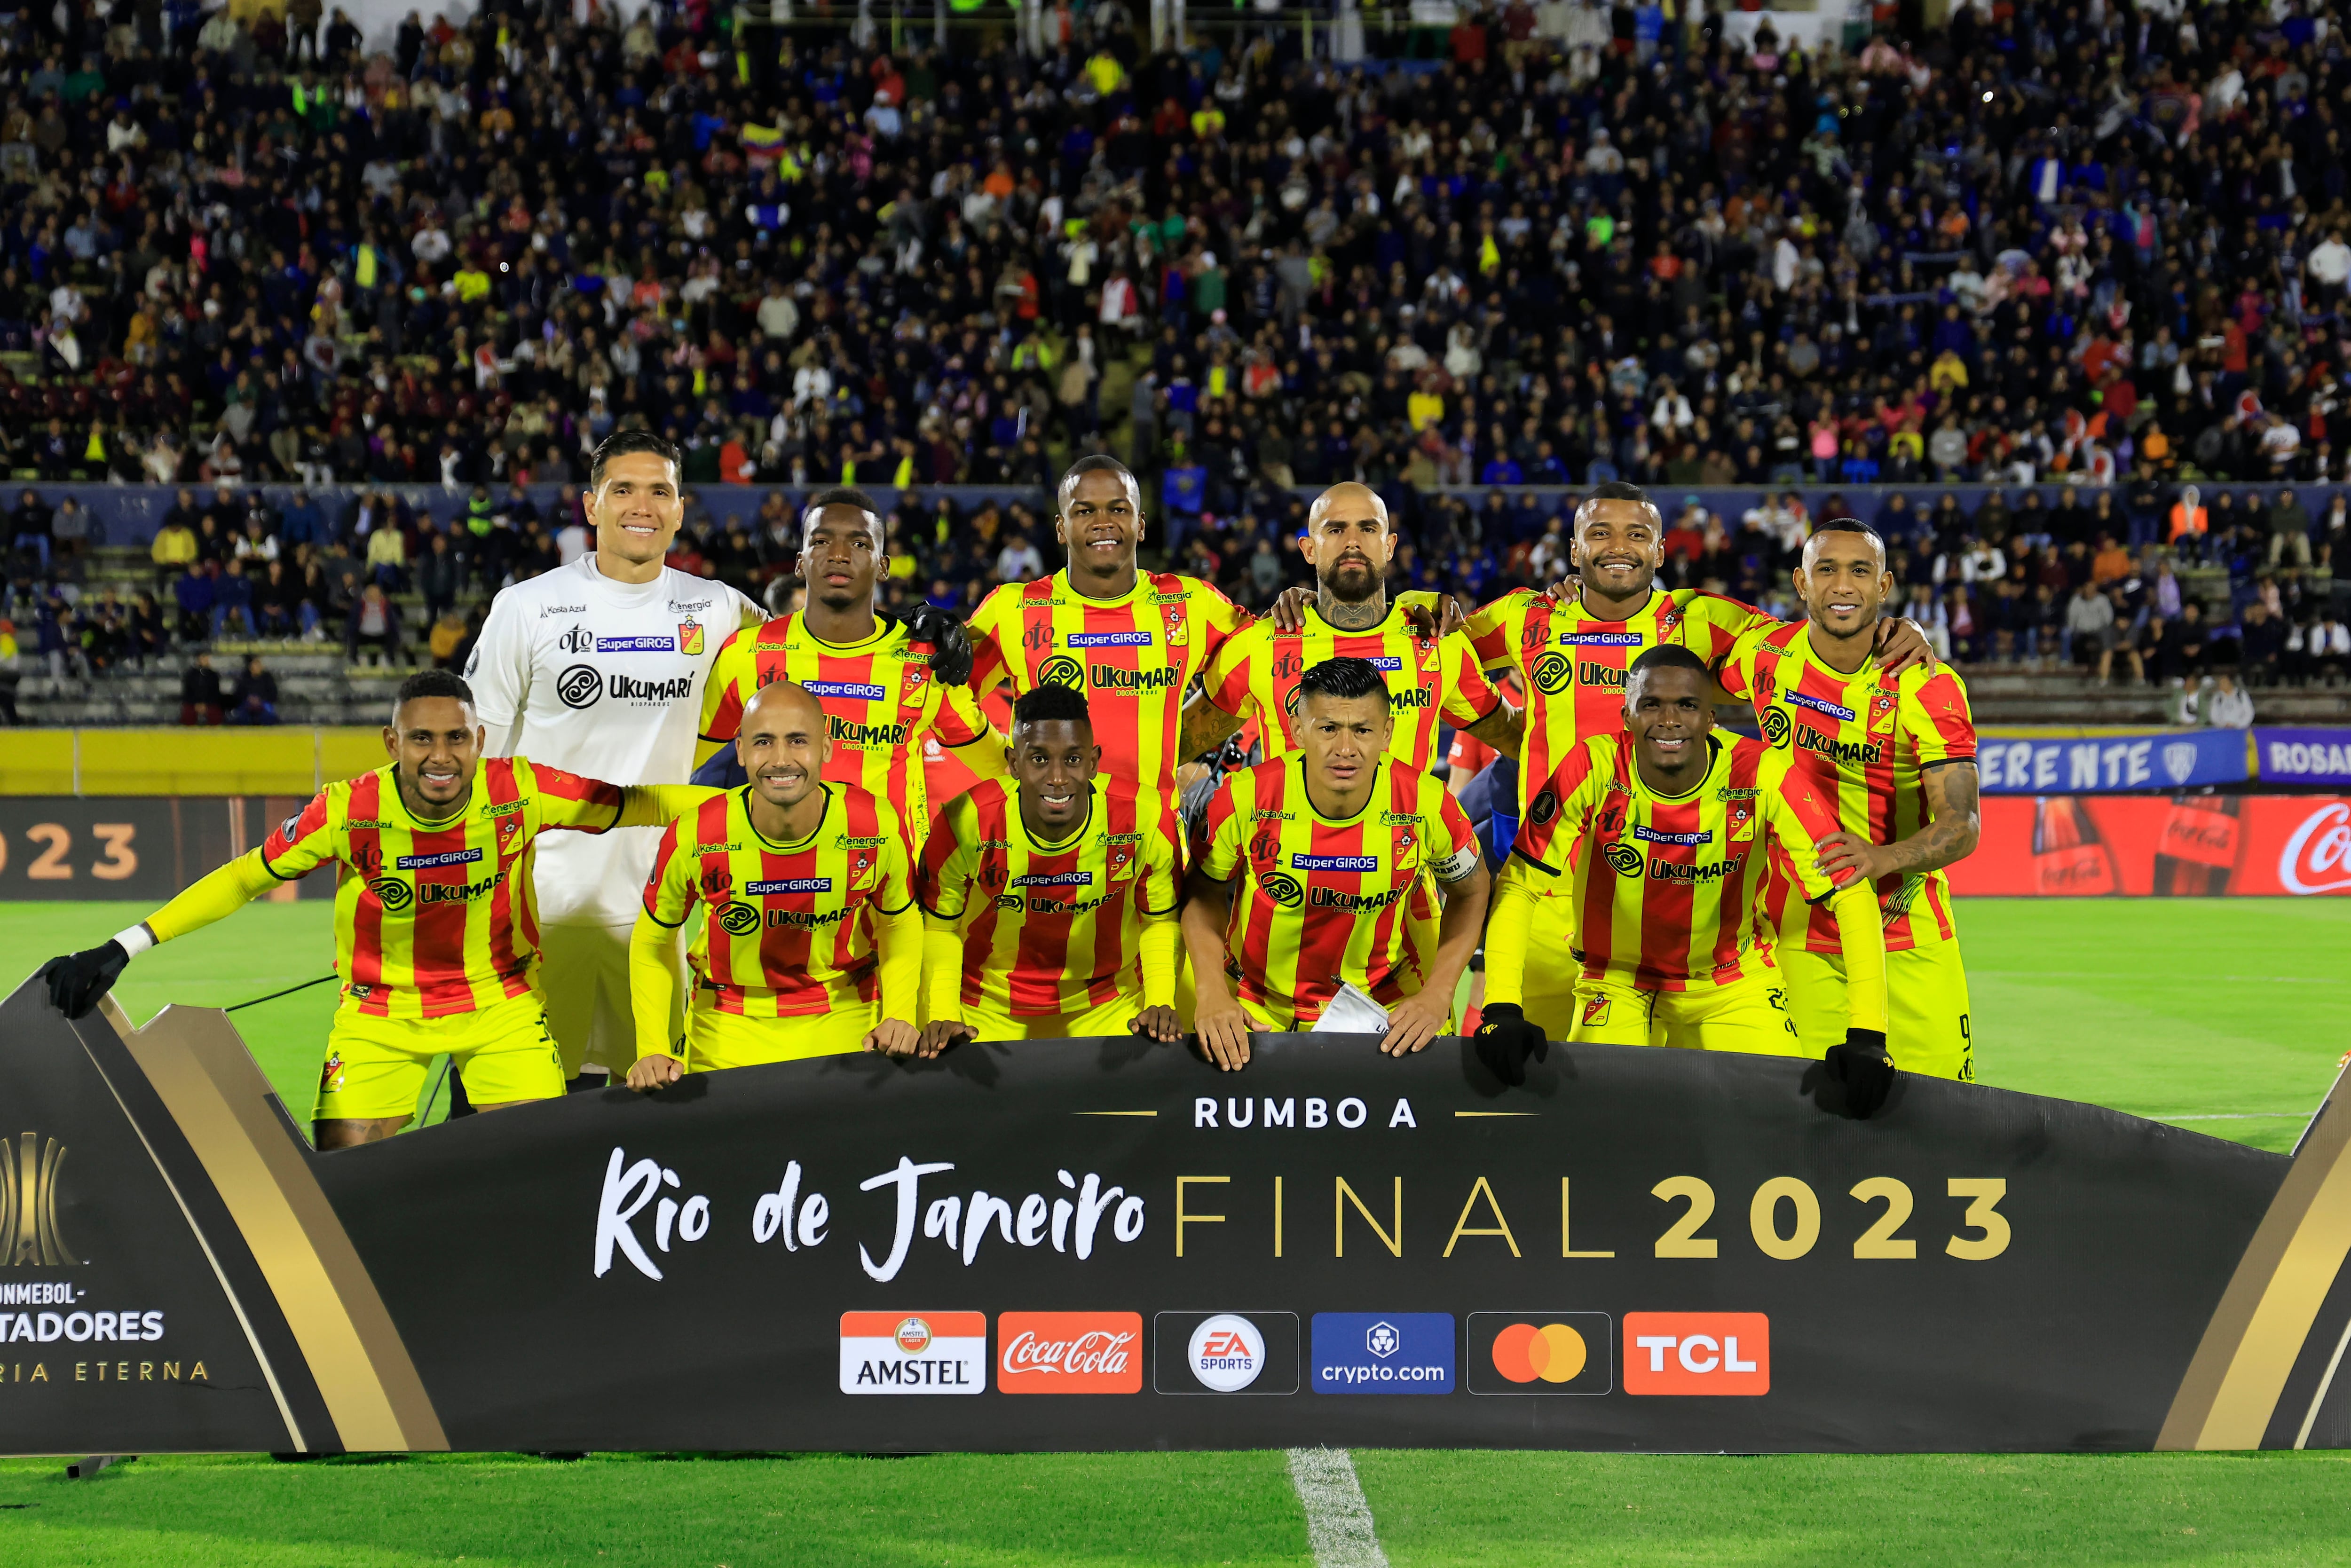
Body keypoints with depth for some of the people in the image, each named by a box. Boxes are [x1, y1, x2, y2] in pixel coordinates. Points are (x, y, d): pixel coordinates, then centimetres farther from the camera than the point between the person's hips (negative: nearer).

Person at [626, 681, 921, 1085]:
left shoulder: (876, 827, -19)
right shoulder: (694, 839, -22)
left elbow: (900, 923, 2)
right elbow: (652, 944, -4)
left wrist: (899, 1018, -11)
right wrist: (654, 1051, -13)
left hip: (846, 1019, 1)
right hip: (730, 1024, -1)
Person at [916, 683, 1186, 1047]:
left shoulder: (1147, 818, -20)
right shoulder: (965, 824, -22)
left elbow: (1161, 920, -2)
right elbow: (939, 926, -5)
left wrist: (1161, 1004, -14)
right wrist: (943, 1016, -16)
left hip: (1105, 1003, 1)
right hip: (990, 1011, -1)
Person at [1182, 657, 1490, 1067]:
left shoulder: (1425, 803, -16)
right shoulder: (1246, 799, -18)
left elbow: (1470, 890, 5)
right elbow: (1204, 890, 1)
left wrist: (1438, 994, -5)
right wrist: (1212, 993, -11)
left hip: (1386, 1009, 0)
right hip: (1260, 1013, 0)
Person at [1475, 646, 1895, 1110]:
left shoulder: (1761, 776, -22)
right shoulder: (1594, 771, -21)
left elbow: (1850, 893, -21)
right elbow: (1518, 886, -16)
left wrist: (1866, 1036, -29)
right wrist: (1502, 1011, -28)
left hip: (1731, 984, 1)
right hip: (1617, 981, -1)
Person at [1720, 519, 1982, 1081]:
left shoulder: (1928, 688, -13)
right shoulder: (1764, 656, -4)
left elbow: (1962, 824, -22)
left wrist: (1882, 858, -40)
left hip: (1910, 940, -2)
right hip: (1797, 932, 2)